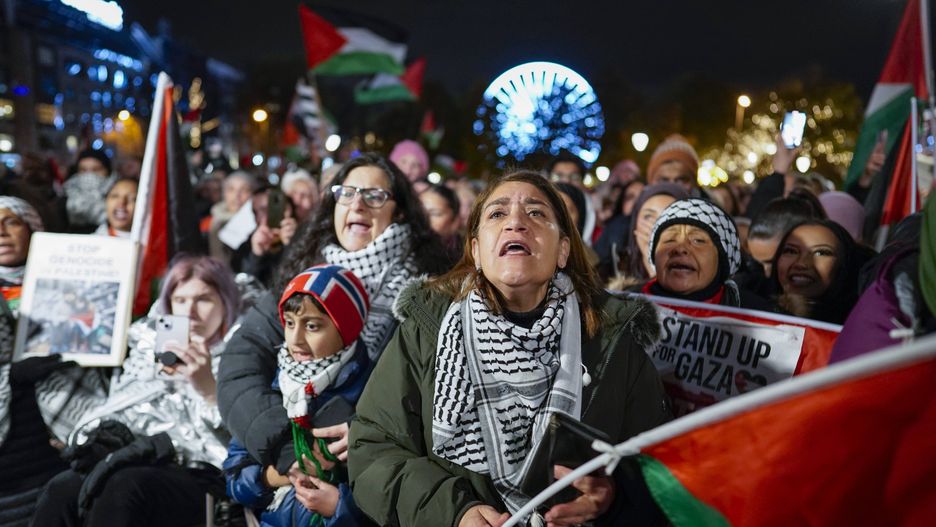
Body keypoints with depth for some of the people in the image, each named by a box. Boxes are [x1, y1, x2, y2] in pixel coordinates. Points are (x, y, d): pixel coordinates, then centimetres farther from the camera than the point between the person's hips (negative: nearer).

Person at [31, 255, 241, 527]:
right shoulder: (152, 344, 28)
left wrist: (208, 387, -20)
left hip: (195, 473, -4)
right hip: (135, 459, 4)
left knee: (122, 488, -35)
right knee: (63, 488, -28)